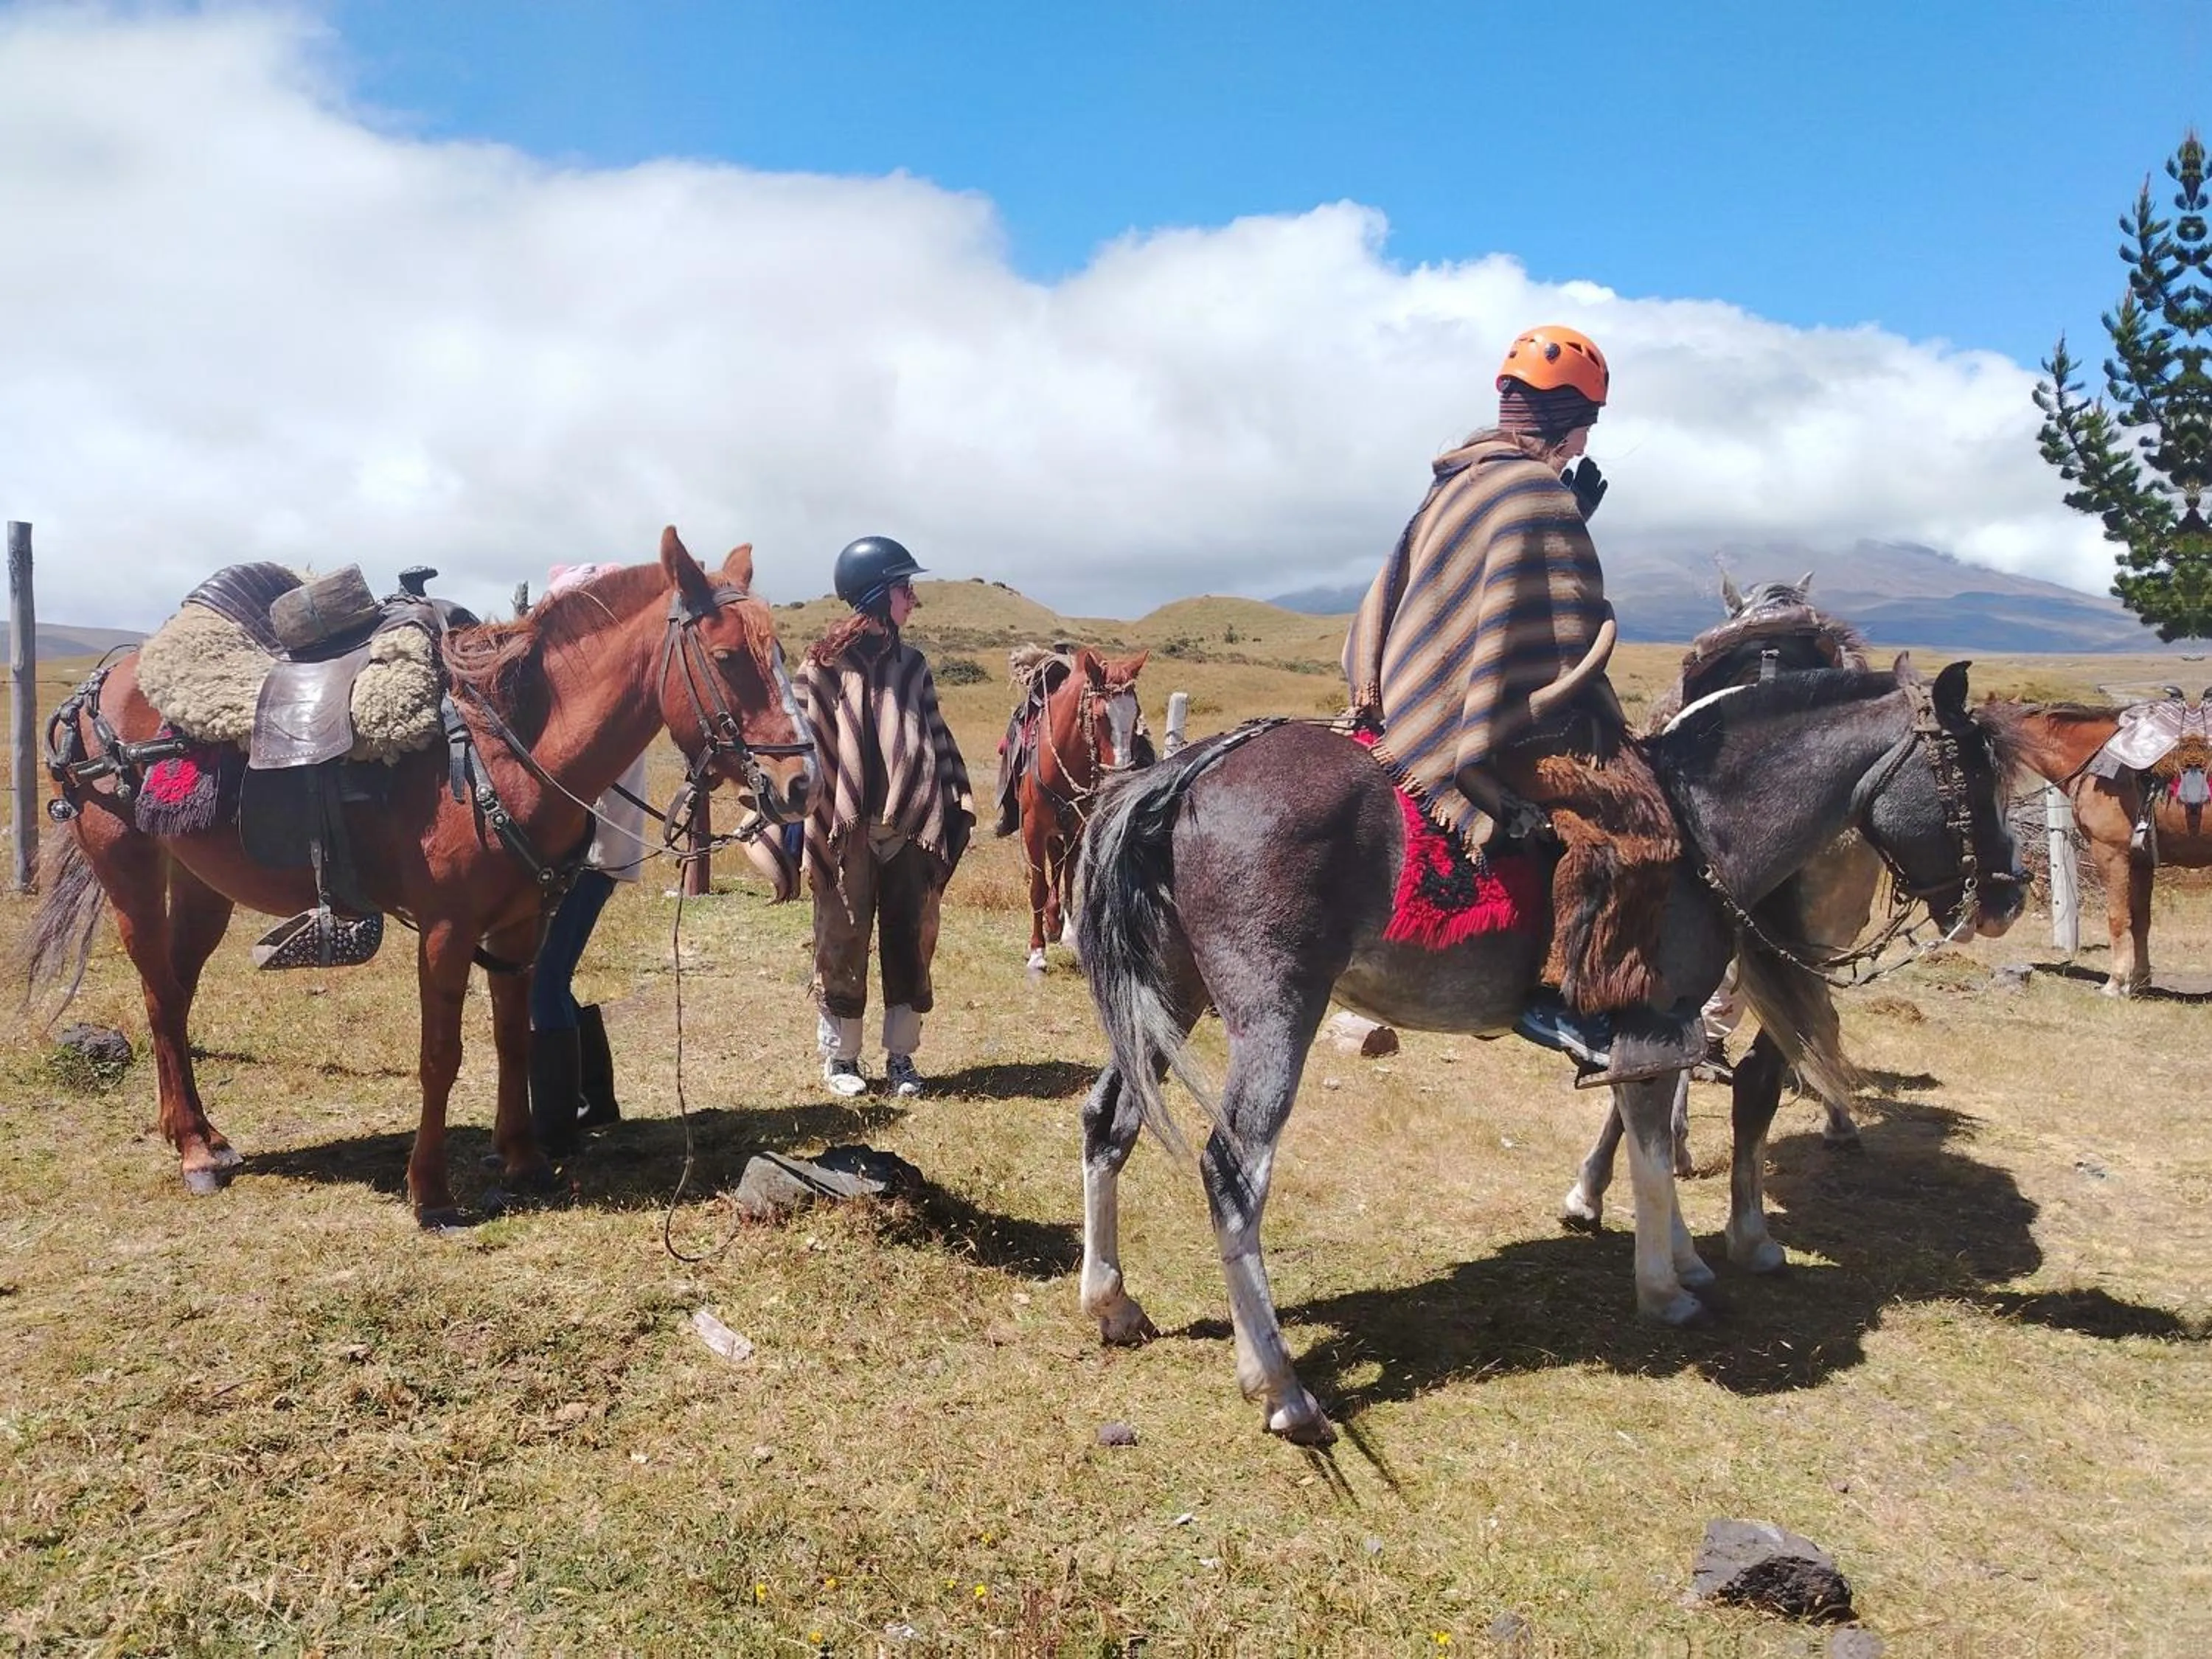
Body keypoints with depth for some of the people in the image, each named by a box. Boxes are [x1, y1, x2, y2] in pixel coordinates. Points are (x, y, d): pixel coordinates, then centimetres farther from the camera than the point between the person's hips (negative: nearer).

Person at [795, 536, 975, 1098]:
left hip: (910, 827, 4)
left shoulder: (911, 663, 12)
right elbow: (807, 743, -8)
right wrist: (814, 828, -14)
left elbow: (936, 736, 15)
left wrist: (957, 802, 7)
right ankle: (840, 1056, 18)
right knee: (843, 943, 5)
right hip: (849, 831, -4)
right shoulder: (825, 663, -3)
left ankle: (901, 1056, 19)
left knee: (910, 942, 7)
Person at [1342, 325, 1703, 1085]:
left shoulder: (1460, 479, 17)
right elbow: (1568, 642, -15)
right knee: (1632, 817, -15)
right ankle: (1587, 1009, -15)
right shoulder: (1541, 493, -12)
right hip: (1485, 721, -10)